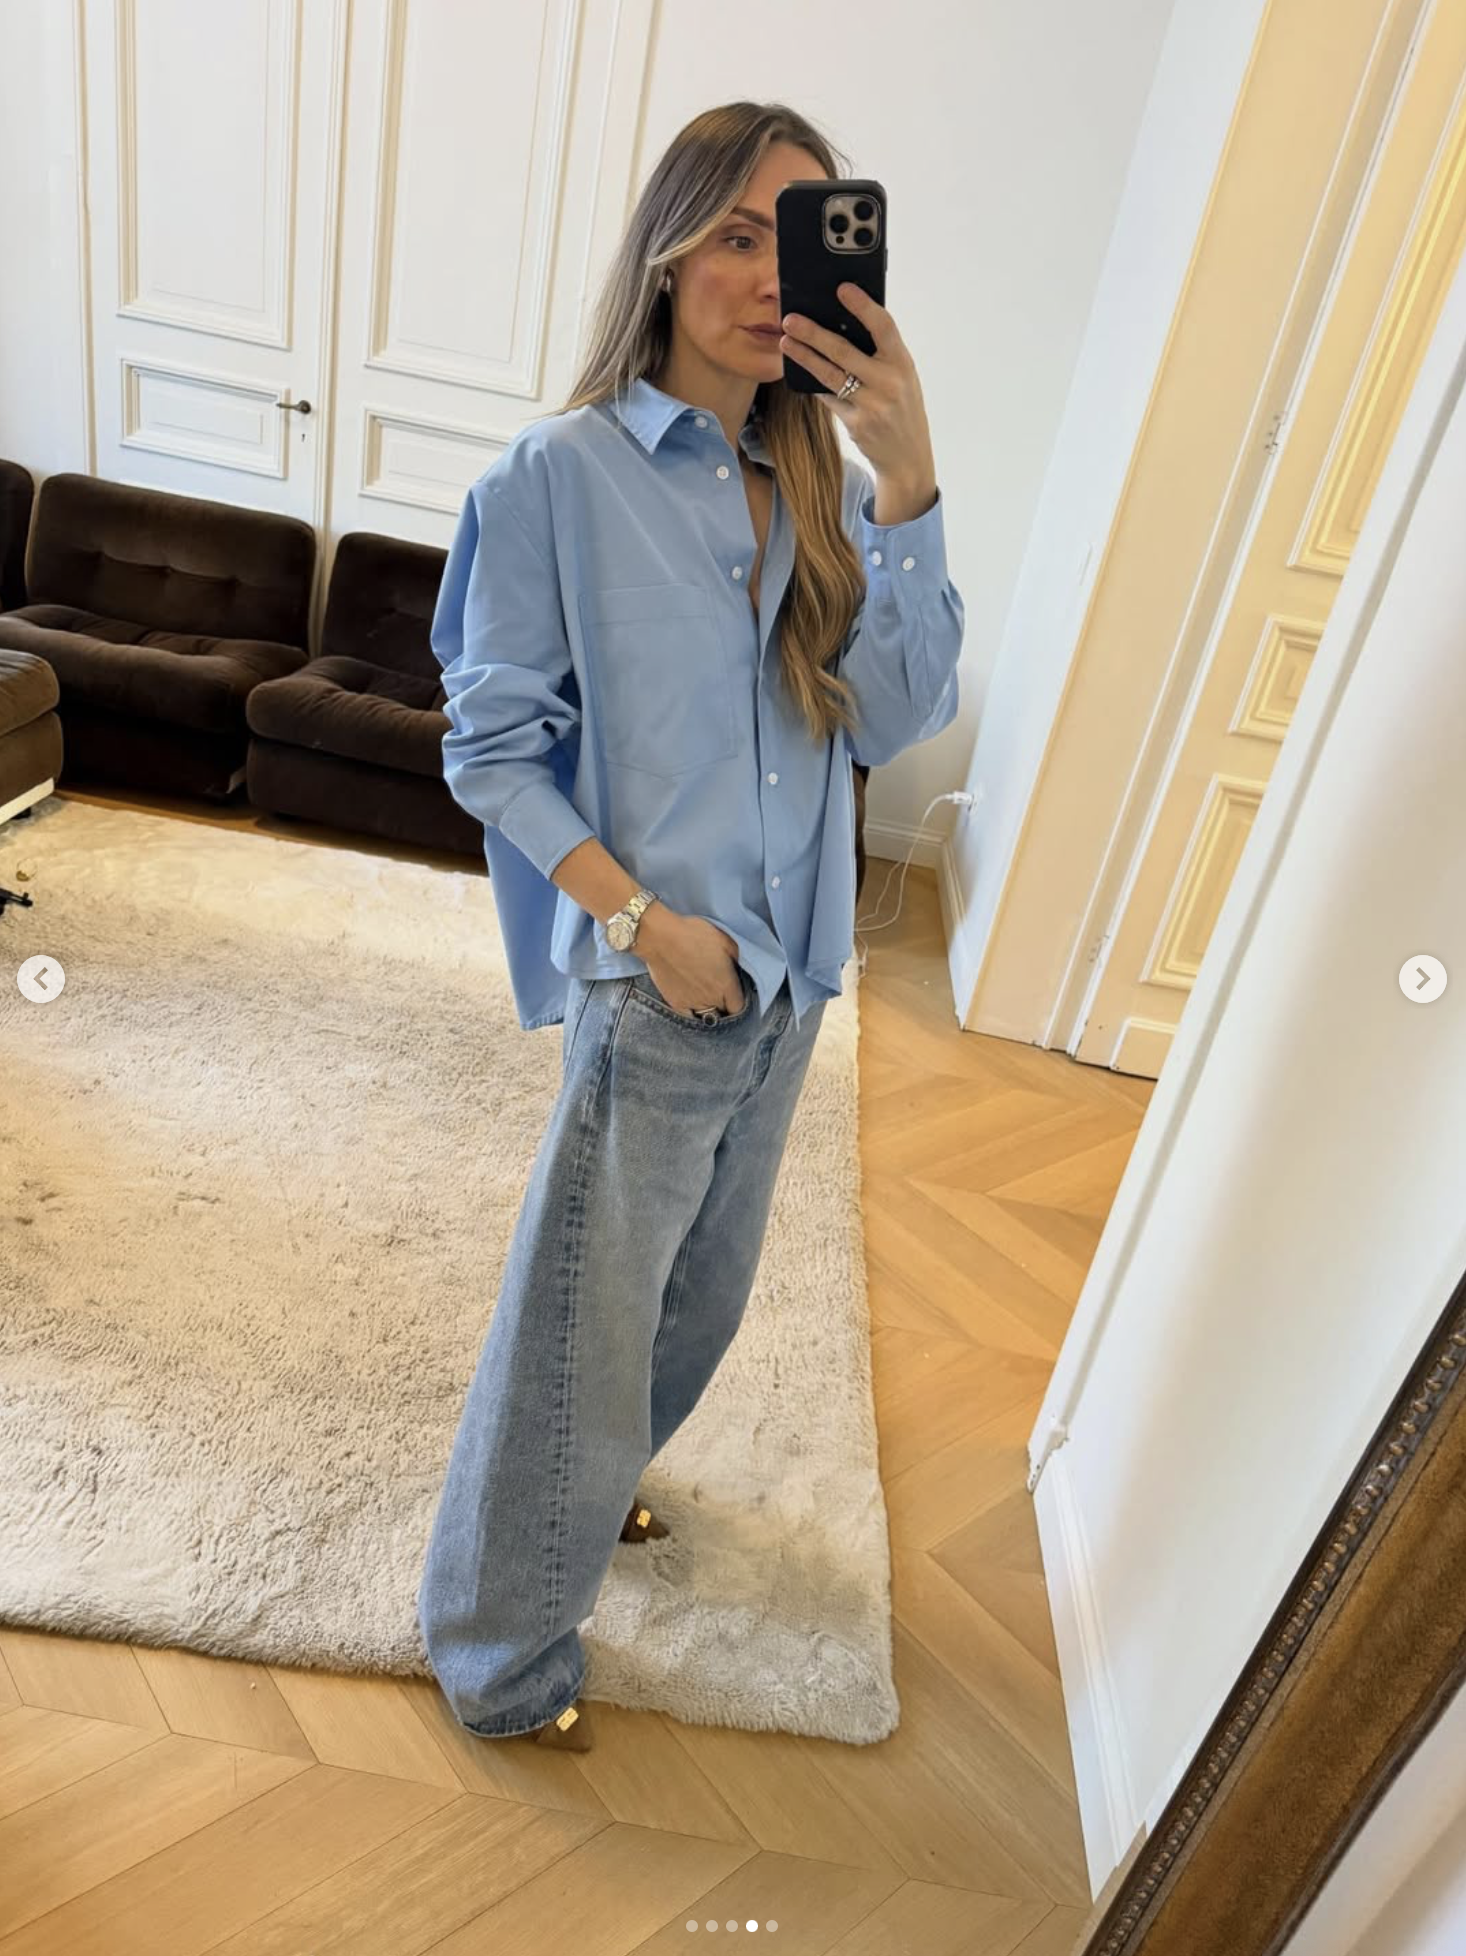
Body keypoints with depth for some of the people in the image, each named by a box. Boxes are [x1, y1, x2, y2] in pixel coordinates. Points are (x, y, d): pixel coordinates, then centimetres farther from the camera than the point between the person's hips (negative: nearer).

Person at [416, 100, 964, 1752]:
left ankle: (589, 1483, 52)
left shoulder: (821, 485, 5)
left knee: (698, 1293, 23)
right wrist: (640, 915, -18)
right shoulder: (561, 472, -9)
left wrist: (906, 482, -16)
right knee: (582, 1324, 6)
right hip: (650, 989, -6)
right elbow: (490, 748, -8)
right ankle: (495, 1654, 31)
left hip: (789, 982, 6)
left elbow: (894, 717, -6)